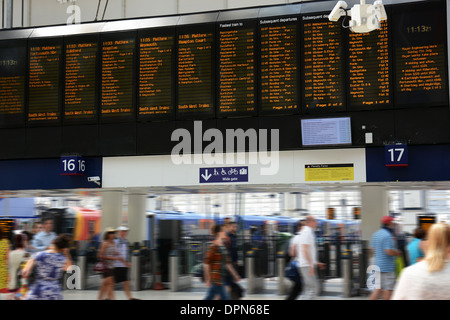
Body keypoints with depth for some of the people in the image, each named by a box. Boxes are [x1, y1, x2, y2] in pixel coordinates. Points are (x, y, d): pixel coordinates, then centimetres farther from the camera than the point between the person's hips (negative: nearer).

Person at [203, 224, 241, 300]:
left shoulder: (223, 247, 13)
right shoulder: (213, 247, -14)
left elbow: (227, 263, 21)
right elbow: (206, 263, -15)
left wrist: (235, 275, 22)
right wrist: (208, 279, -16)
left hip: (220, 278, 9)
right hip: (215, 279, -9)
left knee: (209, 298, 12)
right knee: (225, 298, -5)